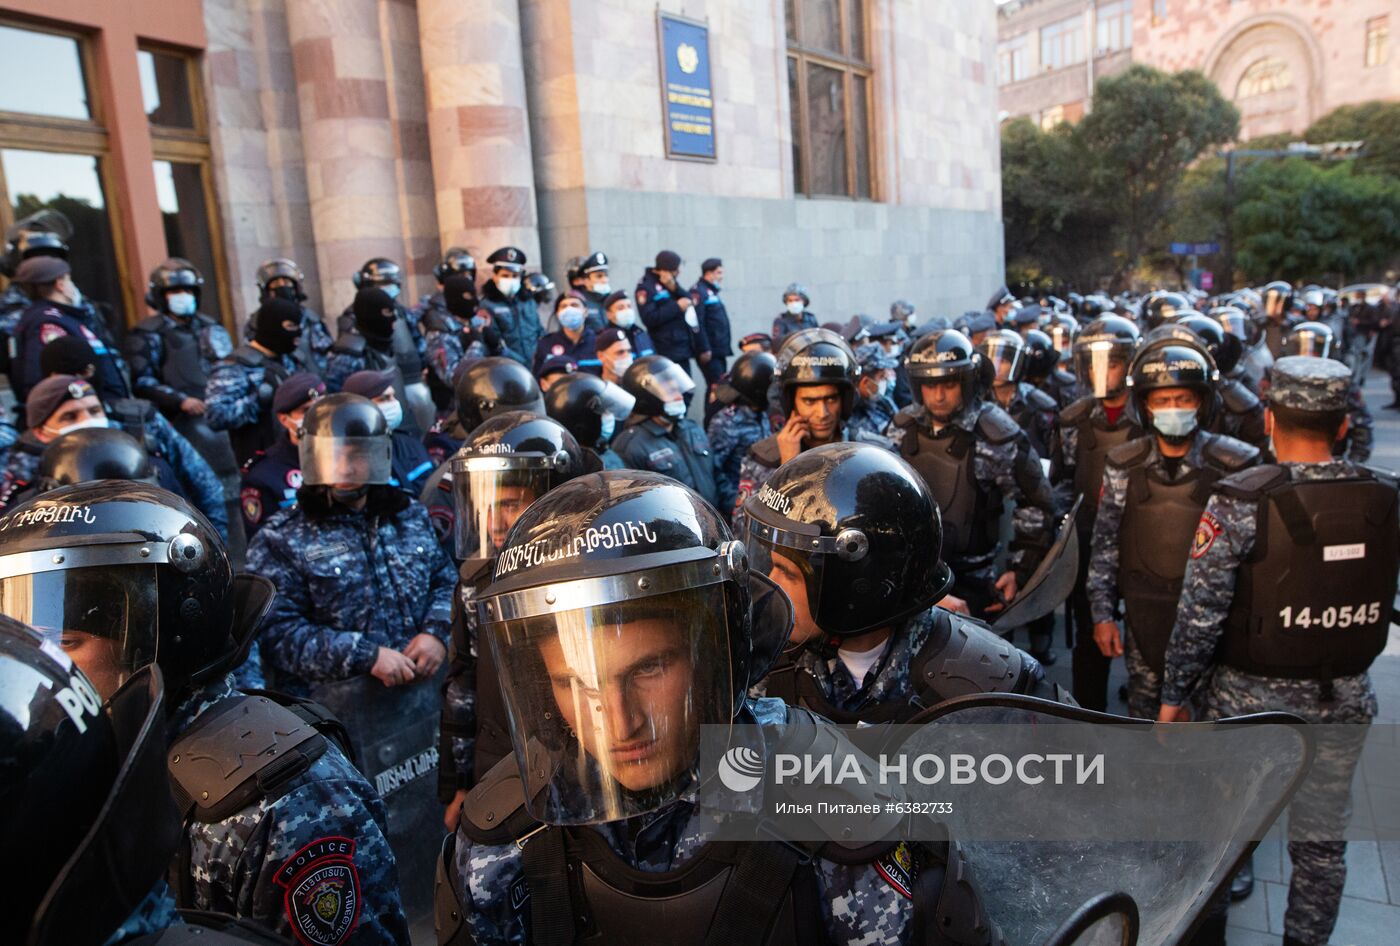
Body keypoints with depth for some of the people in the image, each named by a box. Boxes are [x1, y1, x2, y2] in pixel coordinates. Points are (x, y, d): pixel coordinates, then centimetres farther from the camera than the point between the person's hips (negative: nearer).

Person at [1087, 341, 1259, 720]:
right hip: (1144, 611, 2)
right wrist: (1102, 613, 0)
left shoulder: (1235, 465, -8)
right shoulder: (1124, 465, -2)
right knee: (1144, 708, 15)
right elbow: (1104, 544, 2)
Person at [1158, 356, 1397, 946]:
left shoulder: (1241, 502, -19)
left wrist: (1175, 694, -7)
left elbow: (1200, 614, -17)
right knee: (1322, 840, 18)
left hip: (1251, 697, -3)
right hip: (1344, 699, 3)